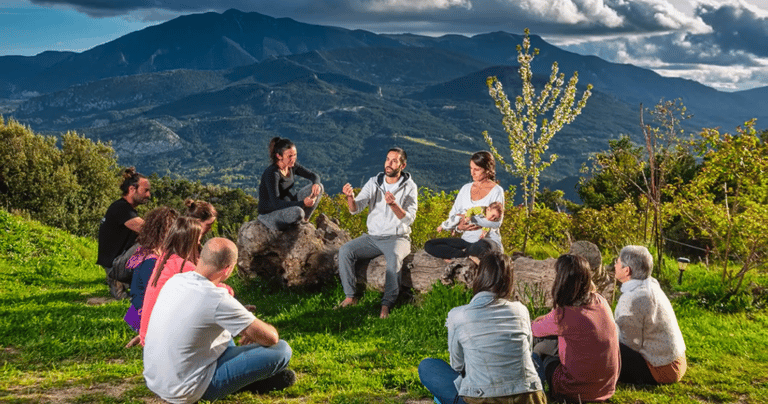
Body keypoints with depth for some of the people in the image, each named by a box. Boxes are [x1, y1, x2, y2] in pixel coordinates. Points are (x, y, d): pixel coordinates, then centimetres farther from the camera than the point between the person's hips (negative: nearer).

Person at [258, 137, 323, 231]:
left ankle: (303, 221, 3)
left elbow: (313, 175, 4)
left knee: (319, 187, -4)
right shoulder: (272, 173, -27)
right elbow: (276, 203, -31)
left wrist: (316, 184, -22)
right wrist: (302, 203, -38)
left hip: (288, 204, 8)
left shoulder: (292, 166, -3)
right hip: (270, 214, -8)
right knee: (298, 212, -40)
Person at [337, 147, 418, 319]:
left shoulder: (409, 187, -3)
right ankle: (351, 297, -10)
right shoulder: (374, 183, 5)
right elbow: (356, 209, -4)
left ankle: (387, 304, -31)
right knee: (344, 251, -19)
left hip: (397, 238, -4)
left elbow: (409, 218, -14)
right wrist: (350, 197, -27)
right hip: (372, 237, 4)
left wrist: (393, 204, -31)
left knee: (394, 257, -36)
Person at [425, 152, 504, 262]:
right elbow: (453, 214, 12)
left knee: (477, 248, -44)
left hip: (489, 239, -6)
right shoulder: (465, 189, 14)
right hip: (466, 239, 6)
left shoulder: (496, 191, -2)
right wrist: (459, 227, -11)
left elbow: (496, 222, -15)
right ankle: (468, 256, -20)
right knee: (429, 245, -14)